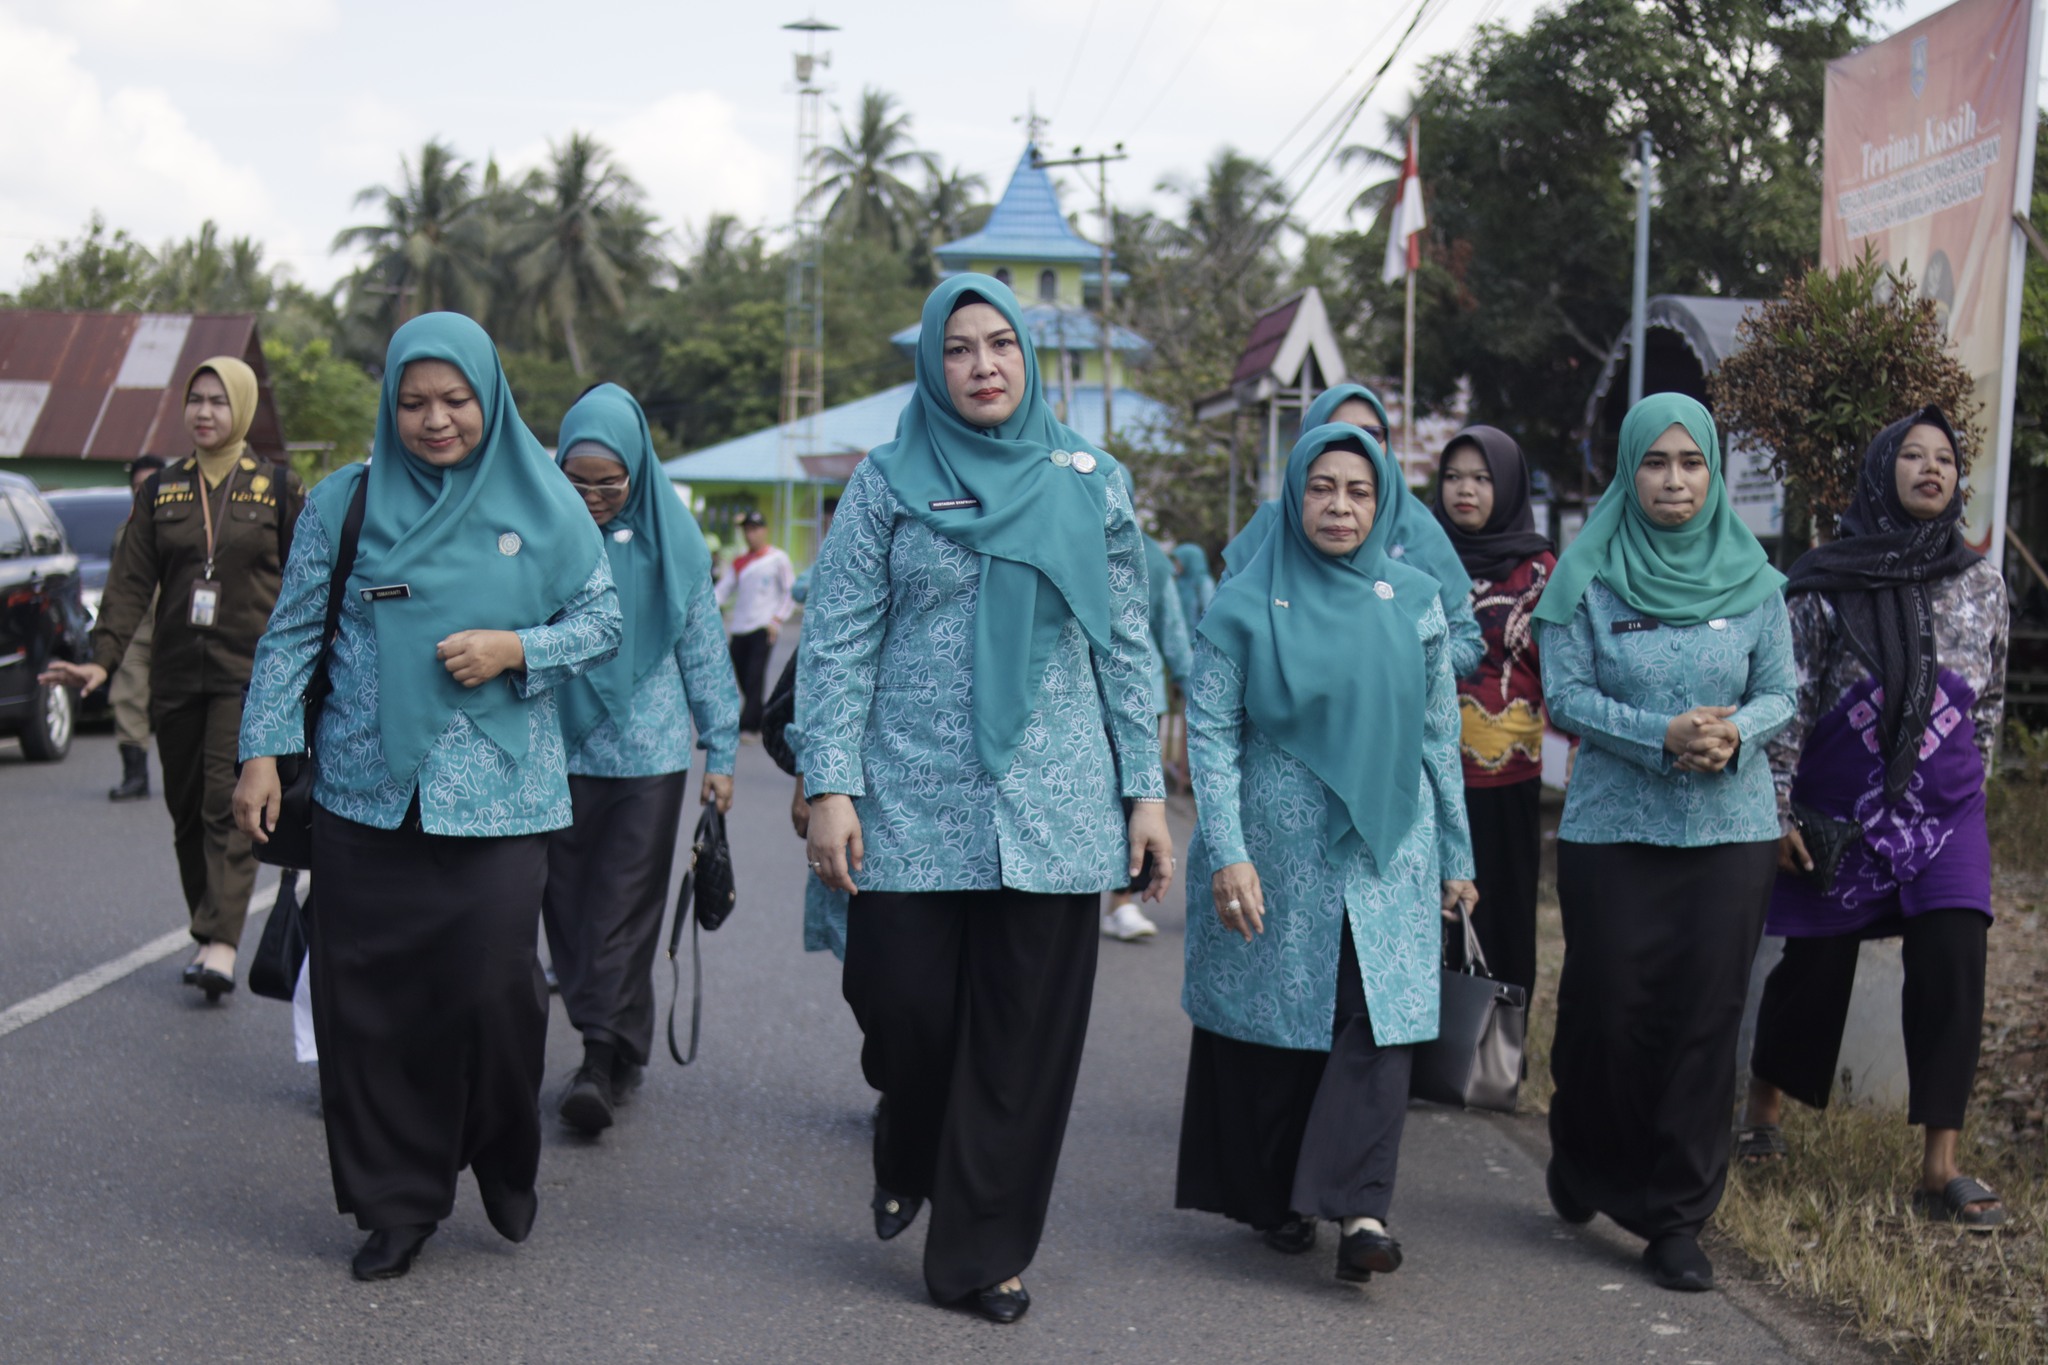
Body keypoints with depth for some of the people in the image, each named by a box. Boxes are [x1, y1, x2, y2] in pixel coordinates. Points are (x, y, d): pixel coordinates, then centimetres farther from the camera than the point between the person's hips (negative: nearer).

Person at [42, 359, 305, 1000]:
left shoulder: (278, 489, 3)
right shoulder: (161, 490, 10)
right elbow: (132, 580, 5)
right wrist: (103, 658, -7)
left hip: (251, 674, -4)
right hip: (177, 676, 4)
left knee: (230, 803, -14)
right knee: (187, 811, 7)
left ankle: (221, 943, -20)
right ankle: (209, 935, 18)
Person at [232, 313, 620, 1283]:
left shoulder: (542, 502, 5)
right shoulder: (347, 501, 7)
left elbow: (602, 621, 8)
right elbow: (292, 634, 9)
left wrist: (515, 648, -10)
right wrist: (264, 750, 1)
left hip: (497, 794, -1)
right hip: (366, 793, 1)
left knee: (494, 986, -7)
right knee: (366, 1001, 1)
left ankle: (504, 1161, 21)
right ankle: (395, 1203, 17)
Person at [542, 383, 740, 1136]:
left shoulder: (672, 536, 0)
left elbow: (704, 649, 6)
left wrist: (721, 751, 5)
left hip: (647, 753, -1)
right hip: (558, 748, 2)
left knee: (624, 906, -3)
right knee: (569, 903, 5)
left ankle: (604, 1056, -1)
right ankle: (613, 1049, 16)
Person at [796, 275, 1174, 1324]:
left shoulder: (1091, 483, 9)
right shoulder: (888, 482, 4)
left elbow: (1126, 647, 10)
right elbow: (837, 640, 1)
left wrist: (1145, 790, 5)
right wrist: (830, 784, -8)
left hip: (1052, 810, 1)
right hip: (911, 801, -1)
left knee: (1026, 1039, 2)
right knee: (903, 1005, -3)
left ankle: (983, 1252, 19)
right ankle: (906, 1155, 32)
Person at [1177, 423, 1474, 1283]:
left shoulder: (1414, 601, 7)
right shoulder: (1245, 604, -1)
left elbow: (1440, 735, 11)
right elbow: (1210, 733, -4)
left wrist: (1456, 855, 11)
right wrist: (1226, 854, -13)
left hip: (1388, 852, 2)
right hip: (1276, 855, -2)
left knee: (1379, 1019, -8)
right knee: (1275, 1024, 5)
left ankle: (1360, 1209, -9)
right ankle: (1275, 1201, 20)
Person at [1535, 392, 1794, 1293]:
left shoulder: (1752, 578, 5)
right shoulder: (1589, 576, -1)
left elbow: (1781, 693, 5)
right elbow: (1565, 695, -5)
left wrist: (1736, 731, -16)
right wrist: (1664, 735, -18)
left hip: (1731, 825, 1)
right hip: (1611, 824, -1)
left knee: (1705, 1018, 1)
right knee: (1606, 1009, 2)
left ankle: (1678, 1220, 12)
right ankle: (1584, 1159, 32)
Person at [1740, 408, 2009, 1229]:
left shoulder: (1980, 586, 5)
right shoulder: (1826, 583, -4)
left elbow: (1988, 701, 15)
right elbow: (1788, 699, -3)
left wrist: (1968, 789, 15)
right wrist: (1776, 811, -6)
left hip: (1943, 818, 2)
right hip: (1838, 816, -2)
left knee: (1952, 970, -9)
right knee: (1813, 968, 7)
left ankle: (1940, 1169, -4)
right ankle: (1763, 1113, 31)